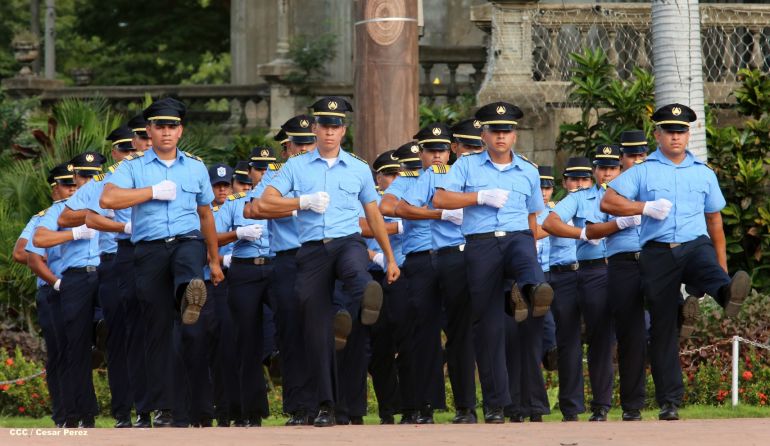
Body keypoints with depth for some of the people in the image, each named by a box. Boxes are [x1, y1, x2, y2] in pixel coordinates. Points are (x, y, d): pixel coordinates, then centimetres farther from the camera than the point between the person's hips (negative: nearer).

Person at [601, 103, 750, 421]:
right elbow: (607, 203, 3)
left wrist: (722, 267, 17)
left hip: (696, 246, 0)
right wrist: (646, 207, -9)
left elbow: (714, 220, 21)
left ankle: (728, 294, -73)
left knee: (709, 269, -37)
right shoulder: (642, 172, 12)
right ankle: (669, 402, 3)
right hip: (657, 252, 0)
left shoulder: (704, 174, 18)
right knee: (663, 326, -1)